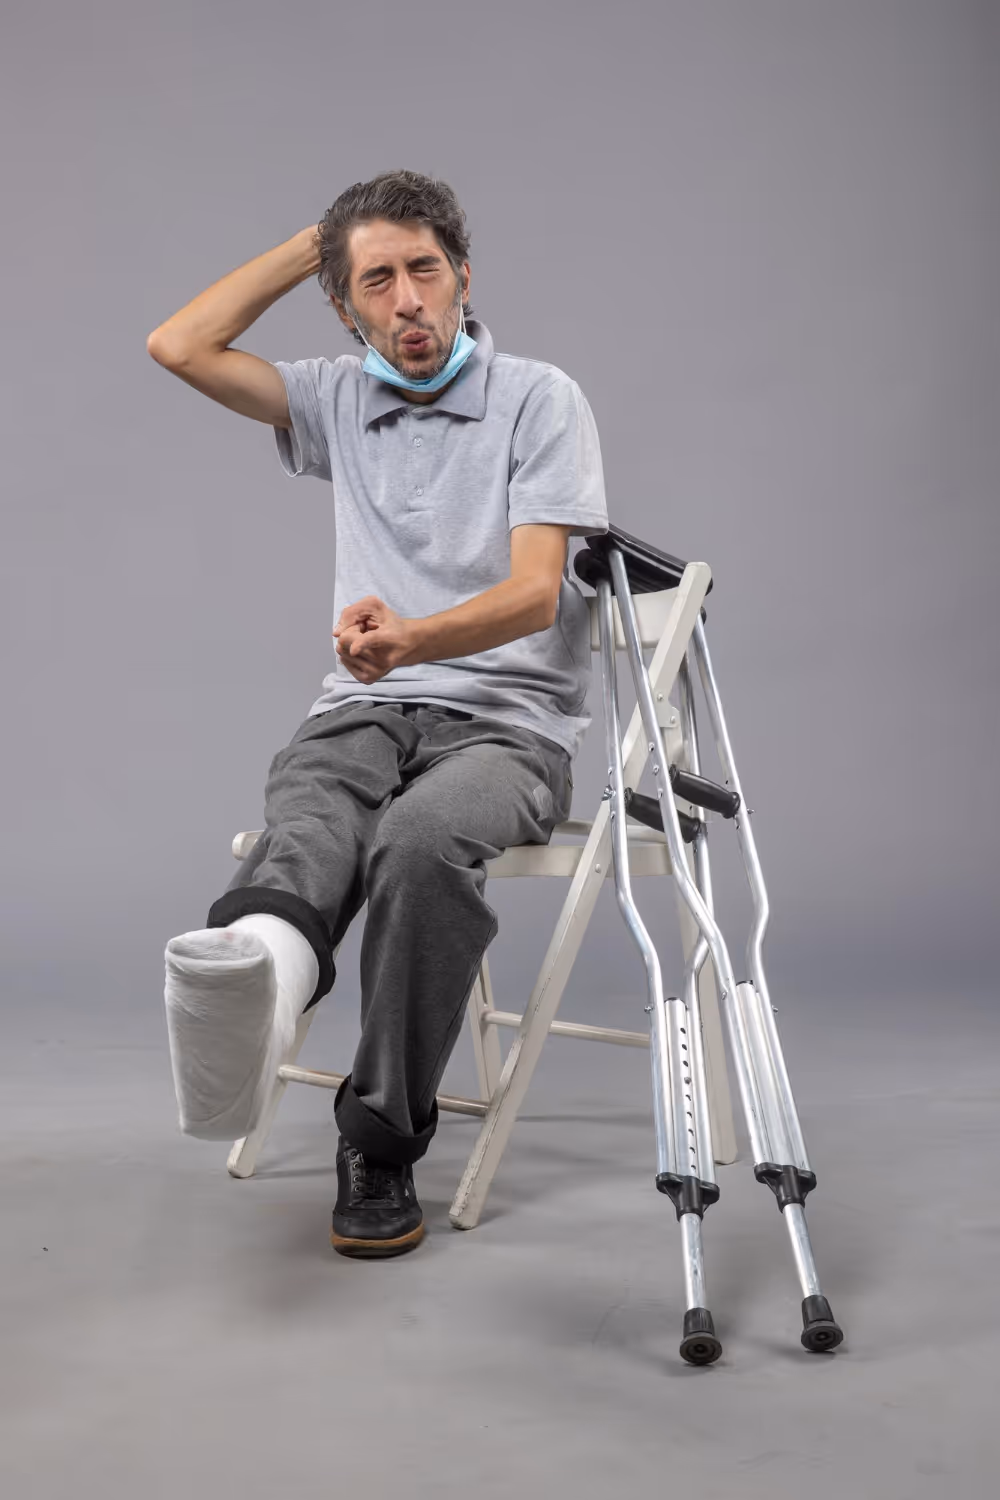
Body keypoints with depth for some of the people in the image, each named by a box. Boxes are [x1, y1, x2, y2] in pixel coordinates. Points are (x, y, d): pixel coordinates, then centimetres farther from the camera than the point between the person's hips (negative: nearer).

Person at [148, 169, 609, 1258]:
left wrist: (412, 637, -31)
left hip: (507, 720, -3)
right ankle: (257, 966, -67)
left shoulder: (540, 400, 2)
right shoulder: (339, 403, 18)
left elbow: (534, 594, -10)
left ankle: (380, 1146, -31)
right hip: (364, 710, 3)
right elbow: (178, 347, 11)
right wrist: (314, 242, 14)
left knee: (423, 835, -37)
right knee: (311, 815, -34)